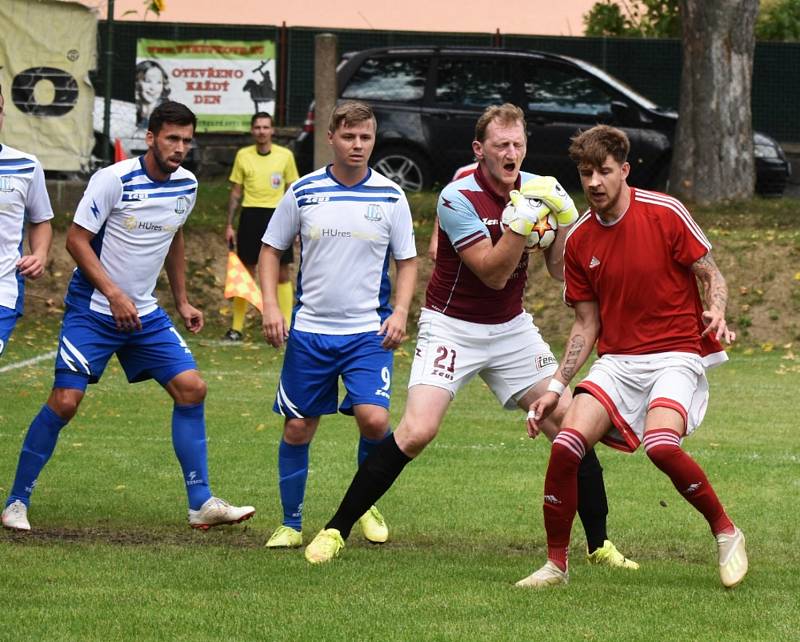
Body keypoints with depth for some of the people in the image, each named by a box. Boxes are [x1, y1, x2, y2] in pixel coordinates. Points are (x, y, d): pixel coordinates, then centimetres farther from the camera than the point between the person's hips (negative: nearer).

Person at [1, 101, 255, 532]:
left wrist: (182, 301, 20)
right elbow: (76, 240, -14)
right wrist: (114, 294, -21)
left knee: (191, 388, -5)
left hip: (144, 314, 6)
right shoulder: (113, 181, -17)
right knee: (65, 401, -12)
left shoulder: (186, 185, 3)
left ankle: (201, 504, 0)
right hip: (92, 309, -6)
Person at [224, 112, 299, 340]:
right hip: (251, 216, 1)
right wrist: (229, 225, 5)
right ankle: (236, 328, 10)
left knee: (282, 274, -1)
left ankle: (286, 328, 4)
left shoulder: (285, 156, 2)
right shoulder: (243, 155, 4)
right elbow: (236, 192, 9)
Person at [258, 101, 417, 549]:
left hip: (368, 332, -1)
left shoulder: (390, 197, 0)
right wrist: (271, 306, -3)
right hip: (309, 330, 1)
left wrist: (400, 312, -7)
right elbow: (272, 249, 10)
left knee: (374, 418, -18)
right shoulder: (303, 192, 0)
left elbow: (407, 261, 8)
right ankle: (292, 524, 18)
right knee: (298, 429, 3)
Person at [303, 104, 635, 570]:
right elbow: (493, 273, -23)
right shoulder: (459, 198, -19)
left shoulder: (536, 189, -1)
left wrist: (564, 220, -16)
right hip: (452, 327, -5)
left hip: (512, 329, 5)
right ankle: (336, 531, -9)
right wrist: (522, 220, -33)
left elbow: (560, 270, 0)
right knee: (417, 431, -20)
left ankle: (600, 544, 11)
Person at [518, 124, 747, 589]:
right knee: (567, 443, -17)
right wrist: (557, 388, 5)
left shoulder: (666, 213, -7)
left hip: (676, 354, -4)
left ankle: (727, 533, -7)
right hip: (617, 361, 4)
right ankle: (556, 564, -2)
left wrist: (717, 313, -22)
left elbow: (713, 276, 0)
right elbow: (587, 325, 13)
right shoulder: (579, 241, 6)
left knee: (661, 445, -30)